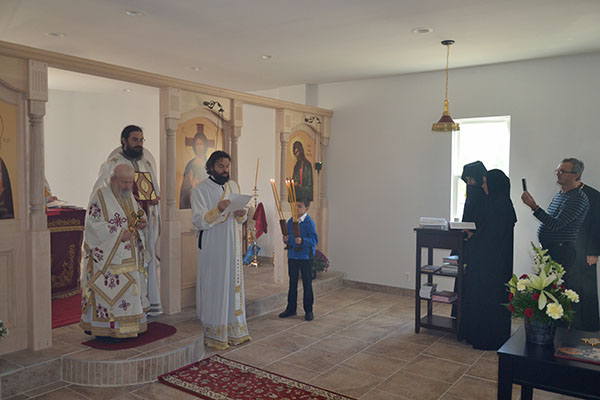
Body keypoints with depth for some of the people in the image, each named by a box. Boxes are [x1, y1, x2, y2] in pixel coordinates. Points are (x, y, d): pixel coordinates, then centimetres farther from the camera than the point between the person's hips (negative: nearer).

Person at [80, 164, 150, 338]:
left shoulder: (130, 196, 12)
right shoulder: (100, 196, -9)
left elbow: (139, 217, 20)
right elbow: (93, 224, -15)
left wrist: (142, 224, -4)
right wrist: (119, 233, -20)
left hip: (129, 257, 7)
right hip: (107, 257, -7)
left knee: (129, 289, 9)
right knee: (108, 289, -6)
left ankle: (127, 326, 18)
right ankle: (105, 329, 5)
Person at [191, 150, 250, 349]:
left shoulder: (233, 186, 12)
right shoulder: (201, 189, -6)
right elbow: (198, 221, -15)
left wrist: (241, 214, -8)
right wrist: (218, 210, -30)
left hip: (232, 245, 6)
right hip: (212, 247, -6)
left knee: (234, 284, 10)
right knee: (215, 287, -2)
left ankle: (234, 330, 21)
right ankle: (214, 334, 9)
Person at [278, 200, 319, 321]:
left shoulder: (309, 223, -11)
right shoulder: (290, 222, 7)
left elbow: (315, 240, -15)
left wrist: (302, 241, -28)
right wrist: (285, 240, -6)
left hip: (305, 257, -5)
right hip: (292, 256, 6)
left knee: (307, 284, 4)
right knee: (292, 283, 14)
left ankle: (308, 311, 15)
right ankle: (291, 308, 25)